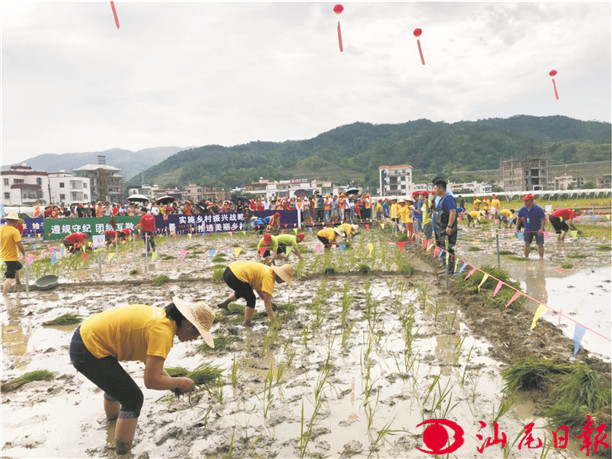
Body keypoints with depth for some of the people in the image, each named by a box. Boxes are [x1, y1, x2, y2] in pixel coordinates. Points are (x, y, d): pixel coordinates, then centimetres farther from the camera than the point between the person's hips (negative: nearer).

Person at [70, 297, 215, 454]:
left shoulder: (161, 316, 4)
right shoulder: (163, 331, -24)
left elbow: (150, 360, 17)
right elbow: (151, 381, -24)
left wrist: (172, 382, 10)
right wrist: (179, 383, -8)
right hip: (89, 352, -10)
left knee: (115, 383, 33)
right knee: (133, 399, -3)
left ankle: (113, 420, 59)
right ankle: (122, 452, 9)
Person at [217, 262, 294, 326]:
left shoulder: (268, 270, 15)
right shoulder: (269, 278, -12)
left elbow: (258, 288, 27)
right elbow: (267, 301, -11)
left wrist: (269, 302, 25)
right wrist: (273, 320, -3)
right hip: (235, 276, -10)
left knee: (242, 291, 33)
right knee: (251, 299, 2)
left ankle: (224, 303, 44)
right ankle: (246, 324, 10)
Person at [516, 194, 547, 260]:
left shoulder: (538, 209, -19)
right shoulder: (522, 209, -8)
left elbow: (544, 219, -19)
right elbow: (518, 219, 5)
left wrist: (541, 229, -29)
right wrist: (517, 229, -2)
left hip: (538, 230, -3)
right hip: (528, 230, 4)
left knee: (540, 244, -5)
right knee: (527, 244, 4)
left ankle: (541, 257, 3)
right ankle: (526, 257, 14)